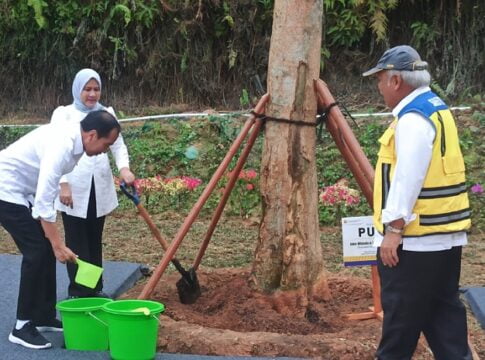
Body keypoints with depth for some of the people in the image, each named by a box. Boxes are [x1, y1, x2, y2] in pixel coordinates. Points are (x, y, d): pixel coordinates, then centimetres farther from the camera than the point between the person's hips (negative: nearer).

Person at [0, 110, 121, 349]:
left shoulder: (72, 141, 1)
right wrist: (58, 244, -27)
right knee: (36, 250, -12)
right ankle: (22, 326, -6)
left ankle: (44, 317, 17)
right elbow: (44, 200, -30)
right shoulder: (62, 145, -29)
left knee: (46, 249, 8)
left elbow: (45, 193, 13)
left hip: (22, 191, 10)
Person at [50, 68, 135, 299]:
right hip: (74, 189, -3)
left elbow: (118, 144, 5)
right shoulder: (63, 114, 2)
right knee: (77, 243, -1)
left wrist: (124, 167, -16)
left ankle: (95, 289, 18)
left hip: (100, 188, 3)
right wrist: (63, 183, -16)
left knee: (95, 241, 10)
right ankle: (78, 293, 4)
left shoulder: (107, 113, 11)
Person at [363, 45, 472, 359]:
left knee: (402, 311, 0)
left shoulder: (413, 118, -17)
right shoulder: (437, 108, 15)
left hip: (417, 238, -10)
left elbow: (408, 178, -22)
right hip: (443, 233, 10)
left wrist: (393, 228, -19)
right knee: (442, 310, 11)